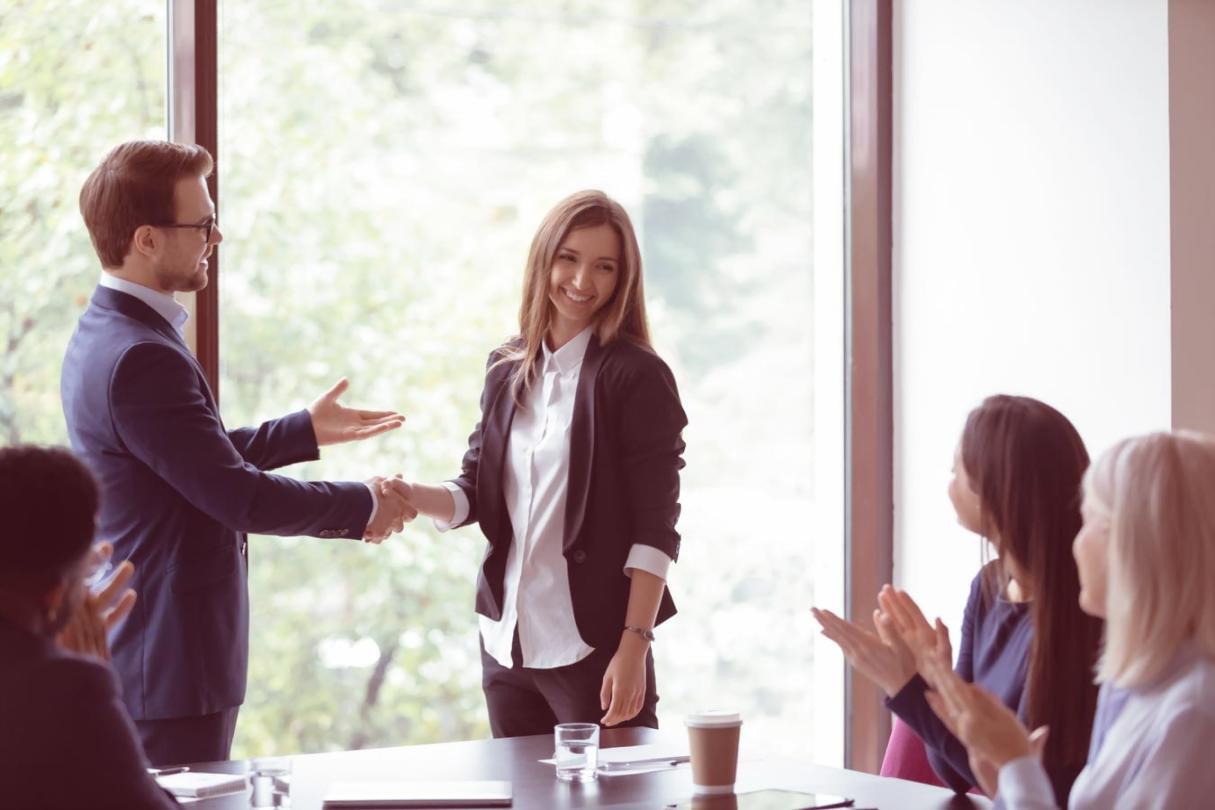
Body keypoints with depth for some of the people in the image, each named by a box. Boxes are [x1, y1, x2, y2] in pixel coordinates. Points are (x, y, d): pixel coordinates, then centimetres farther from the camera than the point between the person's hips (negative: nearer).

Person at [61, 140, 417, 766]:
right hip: (171, 666, -11)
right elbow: (239, 497, -22)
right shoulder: (142, 359, -23)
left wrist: (306, 431, 23)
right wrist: (363, 507, -9)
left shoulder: (105, 333, 10)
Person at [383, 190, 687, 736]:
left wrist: (634, 647, -17)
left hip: (594, 648, -5)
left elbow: (655, 527, -10)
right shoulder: (508, 372, 11)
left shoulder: (636, 377, -6)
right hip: (507, 644, 6)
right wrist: (415, 497, -8)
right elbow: (475, 494, 13)